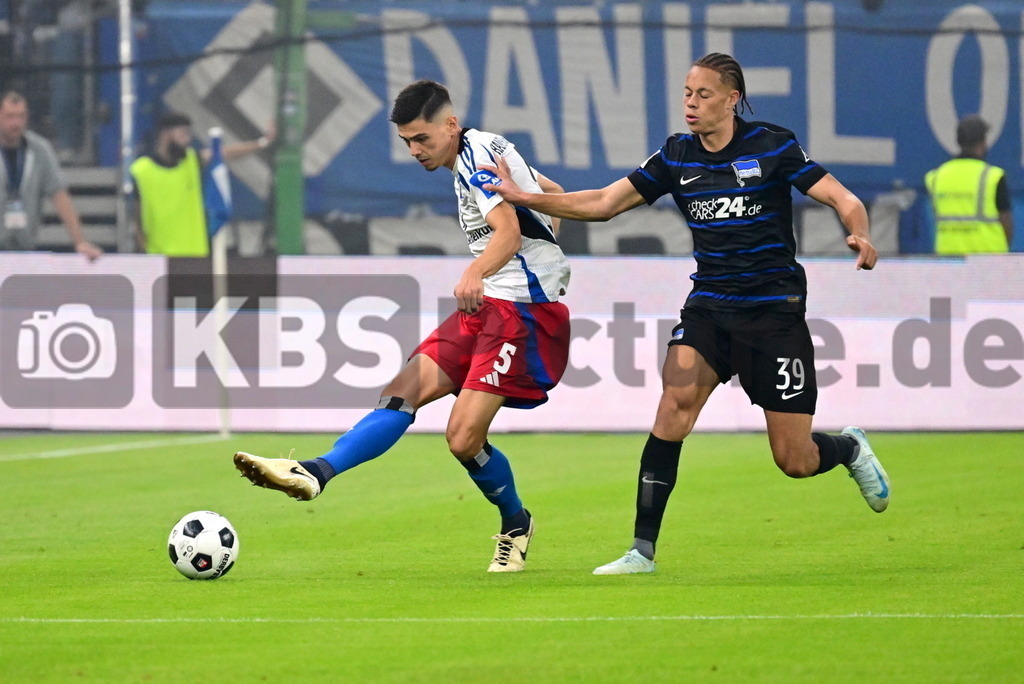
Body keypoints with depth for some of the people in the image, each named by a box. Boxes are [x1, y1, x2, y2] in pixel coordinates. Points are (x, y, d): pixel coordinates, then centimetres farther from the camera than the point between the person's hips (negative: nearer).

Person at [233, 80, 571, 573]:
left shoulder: (478, 155, -13)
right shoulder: (481, 155, 15)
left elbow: (509, 231, -30)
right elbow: (552, 192, 30)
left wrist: (475, 273, -49)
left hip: (522, 310, -10)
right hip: (488, 306, 10)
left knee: (462, 437, -15)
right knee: (406, 390, -5)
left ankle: (515, 526, 6)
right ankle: (317, 473, -13)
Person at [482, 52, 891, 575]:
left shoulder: (772, 146, -7)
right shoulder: (675, 157, 4)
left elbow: (842, 199, -7)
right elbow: (602, 203, 4)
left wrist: (859, 236, -30)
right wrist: (525, 198, -7)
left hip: (775, 310, -3)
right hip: (708, 304, 3)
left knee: (794, 461, -1)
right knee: (676, 400, -25)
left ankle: (850, 448, 37)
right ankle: (643, 548, -21)